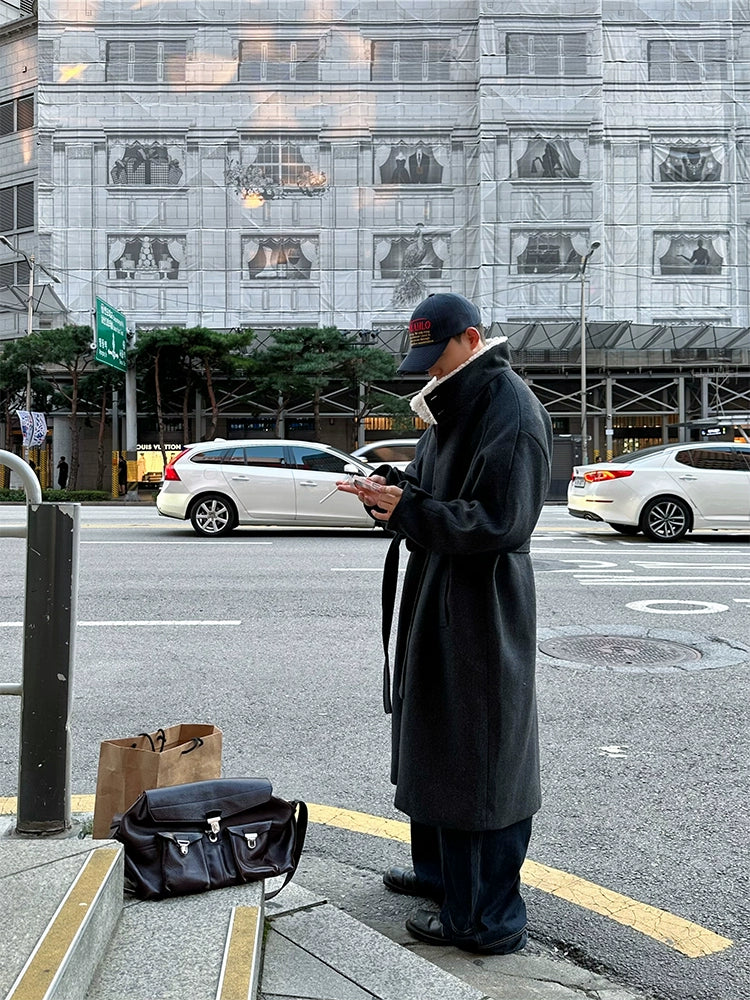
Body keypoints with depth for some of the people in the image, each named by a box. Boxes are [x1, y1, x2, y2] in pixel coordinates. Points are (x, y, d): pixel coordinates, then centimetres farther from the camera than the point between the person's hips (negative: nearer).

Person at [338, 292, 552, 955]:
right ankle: (441, 870, 38)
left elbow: (503, 525, -23)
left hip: (481, 612, -10)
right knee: (435, 742, 20)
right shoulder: (455, 403, 14)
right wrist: (392, 487, -1)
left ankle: (487, 919, 13)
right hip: (438, 602, 10)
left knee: (477, 757, -1)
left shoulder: (511, 411, -17)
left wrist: (409, 511, -23)